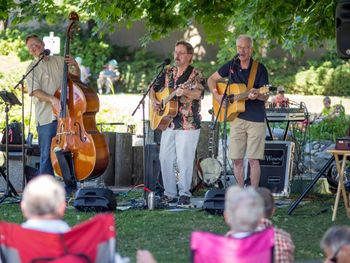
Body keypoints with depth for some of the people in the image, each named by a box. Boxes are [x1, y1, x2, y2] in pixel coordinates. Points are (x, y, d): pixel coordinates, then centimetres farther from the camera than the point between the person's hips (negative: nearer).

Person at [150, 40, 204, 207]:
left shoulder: (194, 74, -6)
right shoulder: (168, 73, 12)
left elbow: (198, 94, -23)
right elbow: (154, 88, 22)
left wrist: (184, 92, -43)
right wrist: (153, 101, 2)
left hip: (188, 125, -6)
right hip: (168, 123, 6)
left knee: (184, 160, -6)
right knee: (165, 158, 7)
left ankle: (184, 194, 5)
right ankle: (170, 193, 16)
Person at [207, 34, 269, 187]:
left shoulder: (260, 69, -3)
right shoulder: (232, 65, 8)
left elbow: (266, 96, -5)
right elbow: (211, 80, 17)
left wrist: (257, 95, -28)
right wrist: (217, 95, 0)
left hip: (256, 119, -4)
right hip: (237, 118, 4)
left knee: (253, 159, -6)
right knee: (236, 159, 4)